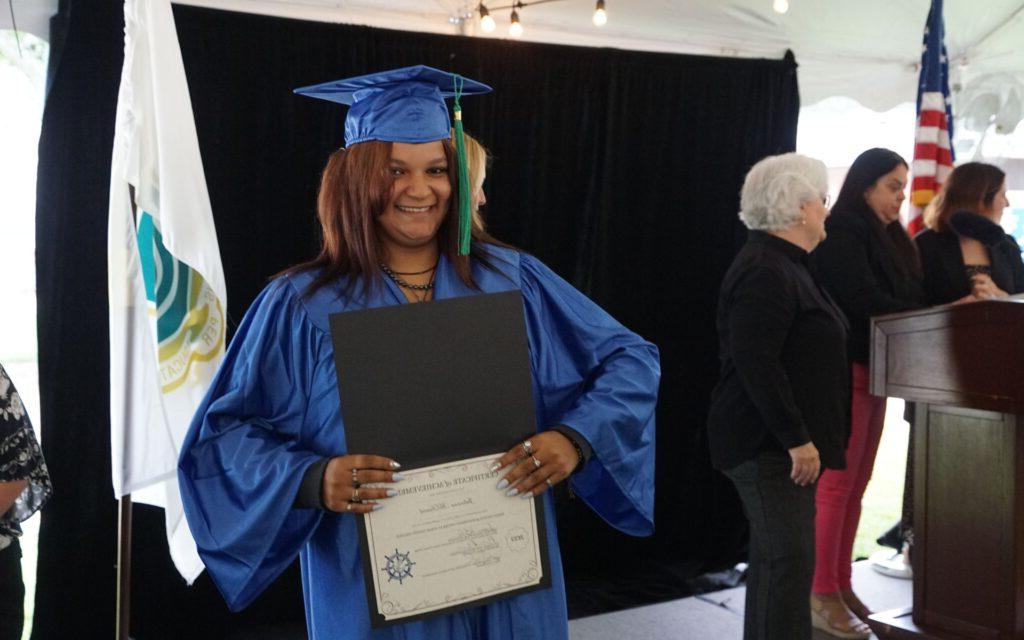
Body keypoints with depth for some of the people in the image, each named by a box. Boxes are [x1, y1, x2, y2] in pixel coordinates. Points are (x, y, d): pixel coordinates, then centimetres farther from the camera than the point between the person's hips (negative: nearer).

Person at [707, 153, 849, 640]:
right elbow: (755, 363, -25)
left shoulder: (782, 266, 16)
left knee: (773, 559, 16)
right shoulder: (765, 272, -18)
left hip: (779, 443, 11)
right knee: (790, 560, -8)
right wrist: (797, 439, -24)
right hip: (769, 446, -11)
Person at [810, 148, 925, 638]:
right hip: (846, 370, -8)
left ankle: (842, 585, 15)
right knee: (837, 484, -7)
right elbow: (866, 301, -16)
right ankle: (822, 596, -2)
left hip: (874, 371, 8)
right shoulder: (841, 233, -8)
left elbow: (905, 296, 14)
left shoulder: (887, 237, 18)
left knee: (856, 485, 9)